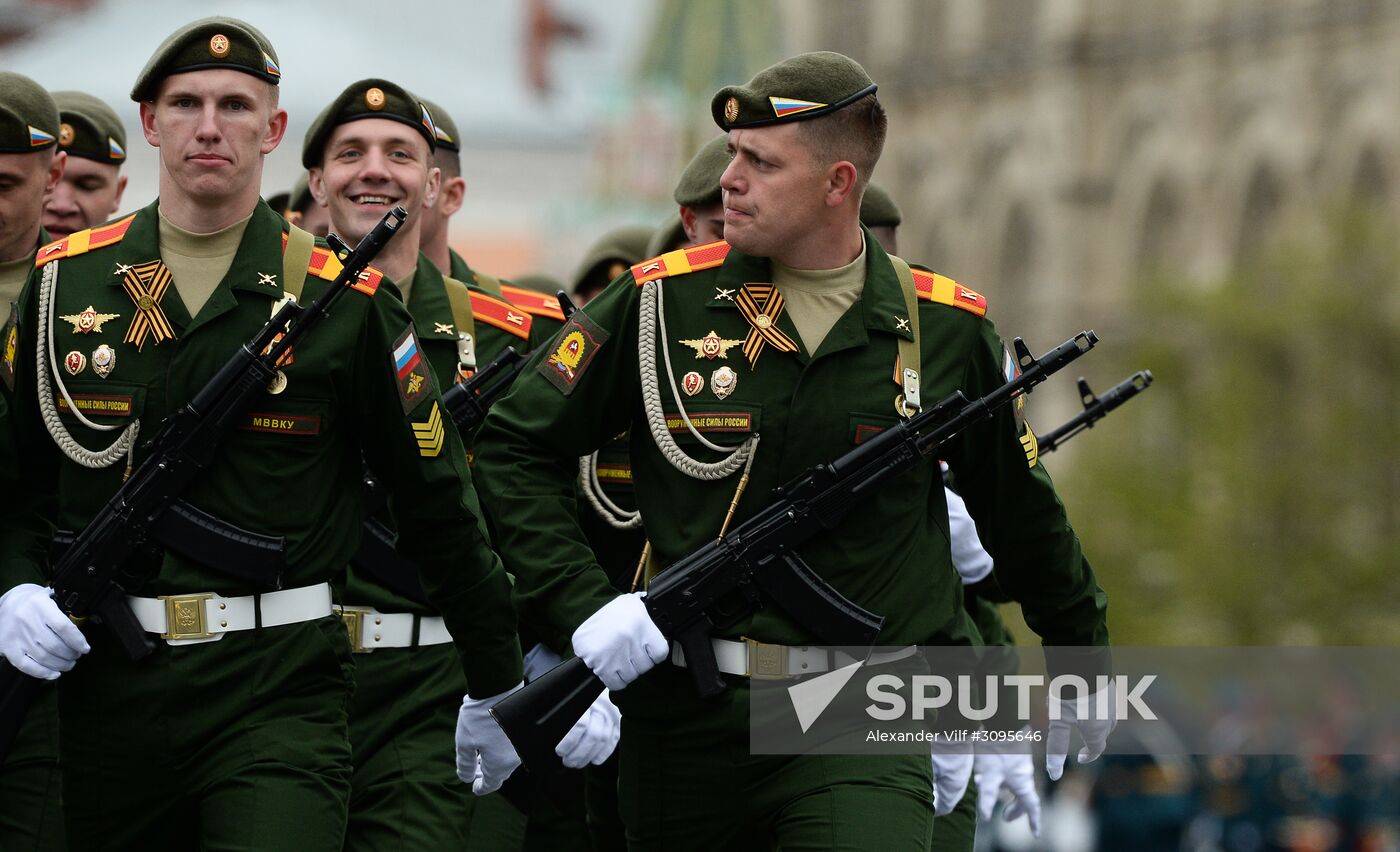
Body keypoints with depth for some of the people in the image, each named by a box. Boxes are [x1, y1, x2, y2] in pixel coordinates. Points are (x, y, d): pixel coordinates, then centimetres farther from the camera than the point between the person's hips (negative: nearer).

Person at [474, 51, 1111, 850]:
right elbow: (515, 448, 6)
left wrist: (1082, 660, 29)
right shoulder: (662, 302, 0)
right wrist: (585, 607, -7)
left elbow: (1019, 508, 18)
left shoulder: (944, 328, 3)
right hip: (685, 716, 1)